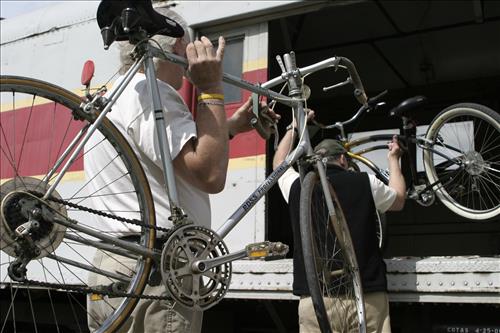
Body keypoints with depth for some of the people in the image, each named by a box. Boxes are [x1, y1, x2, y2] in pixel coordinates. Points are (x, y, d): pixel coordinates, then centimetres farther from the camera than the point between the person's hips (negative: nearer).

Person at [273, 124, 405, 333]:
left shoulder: (298, 186, 3)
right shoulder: (365, 183, 1)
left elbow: (279, 162, 27)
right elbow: (399, 201, 23)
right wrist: (393, 160, 38)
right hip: (367, 297, -1)